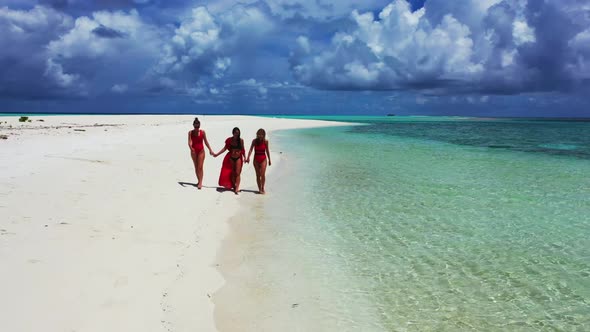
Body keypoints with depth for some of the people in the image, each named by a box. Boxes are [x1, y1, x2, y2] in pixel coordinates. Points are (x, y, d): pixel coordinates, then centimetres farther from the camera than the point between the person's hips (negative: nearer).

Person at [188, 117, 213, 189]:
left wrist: (210, 150, 0)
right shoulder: (190, 133, -5)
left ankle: (200, 182, -11)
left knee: (200, 167, -8)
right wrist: (191, 148, -34)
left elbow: (206, 142, 2)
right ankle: (199, 181, 23)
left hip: (201, 151, -2)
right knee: (196, 167, 10)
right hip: (194, 151, 2)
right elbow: (189, 142, -15)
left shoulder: (202, 132, -4)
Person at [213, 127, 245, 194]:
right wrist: (217, 154, 0)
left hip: (238, 158, -1)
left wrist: (245, 158, -5)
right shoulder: (229, 140, -4)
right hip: (231, 158, 1)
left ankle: (237, 188, -12)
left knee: (237, 173, -7)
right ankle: (233, 186, 16)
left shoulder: (241, 140, -6)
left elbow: (242, 150, 2)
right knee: (232, 173, 7)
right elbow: (225, 148, 3)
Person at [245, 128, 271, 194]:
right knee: (258, 175, 6)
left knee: (263, 174, -12)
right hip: (256, 159, 1)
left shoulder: (265, 141, -4)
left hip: (263, 159, -1)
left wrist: (269, 160, 11)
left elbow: (267, 151, 6)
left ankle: (262, 188, 5)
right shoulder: (254, 141, -5)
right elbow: (251, 150, -10)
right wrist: (248, 158, -24)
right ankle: (259, 189, 17)